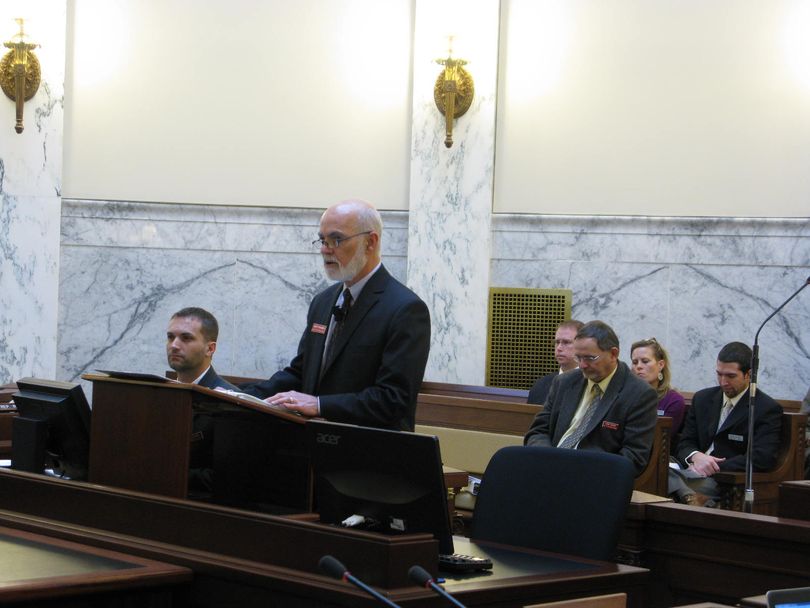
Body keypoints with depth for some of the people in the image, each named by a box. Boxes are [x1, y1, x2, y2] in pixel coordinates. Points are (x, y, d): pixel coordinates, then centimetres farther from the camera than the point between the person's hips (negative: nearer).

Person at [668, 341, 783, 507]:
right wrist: (695, 456, -10)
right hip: (693, 471, 5)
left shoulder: (768, 409, 1)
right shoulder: (702, 399, 19)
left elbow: (762, 458, -11)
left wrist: (715, 468, -18)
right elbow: (685, 444, 16)